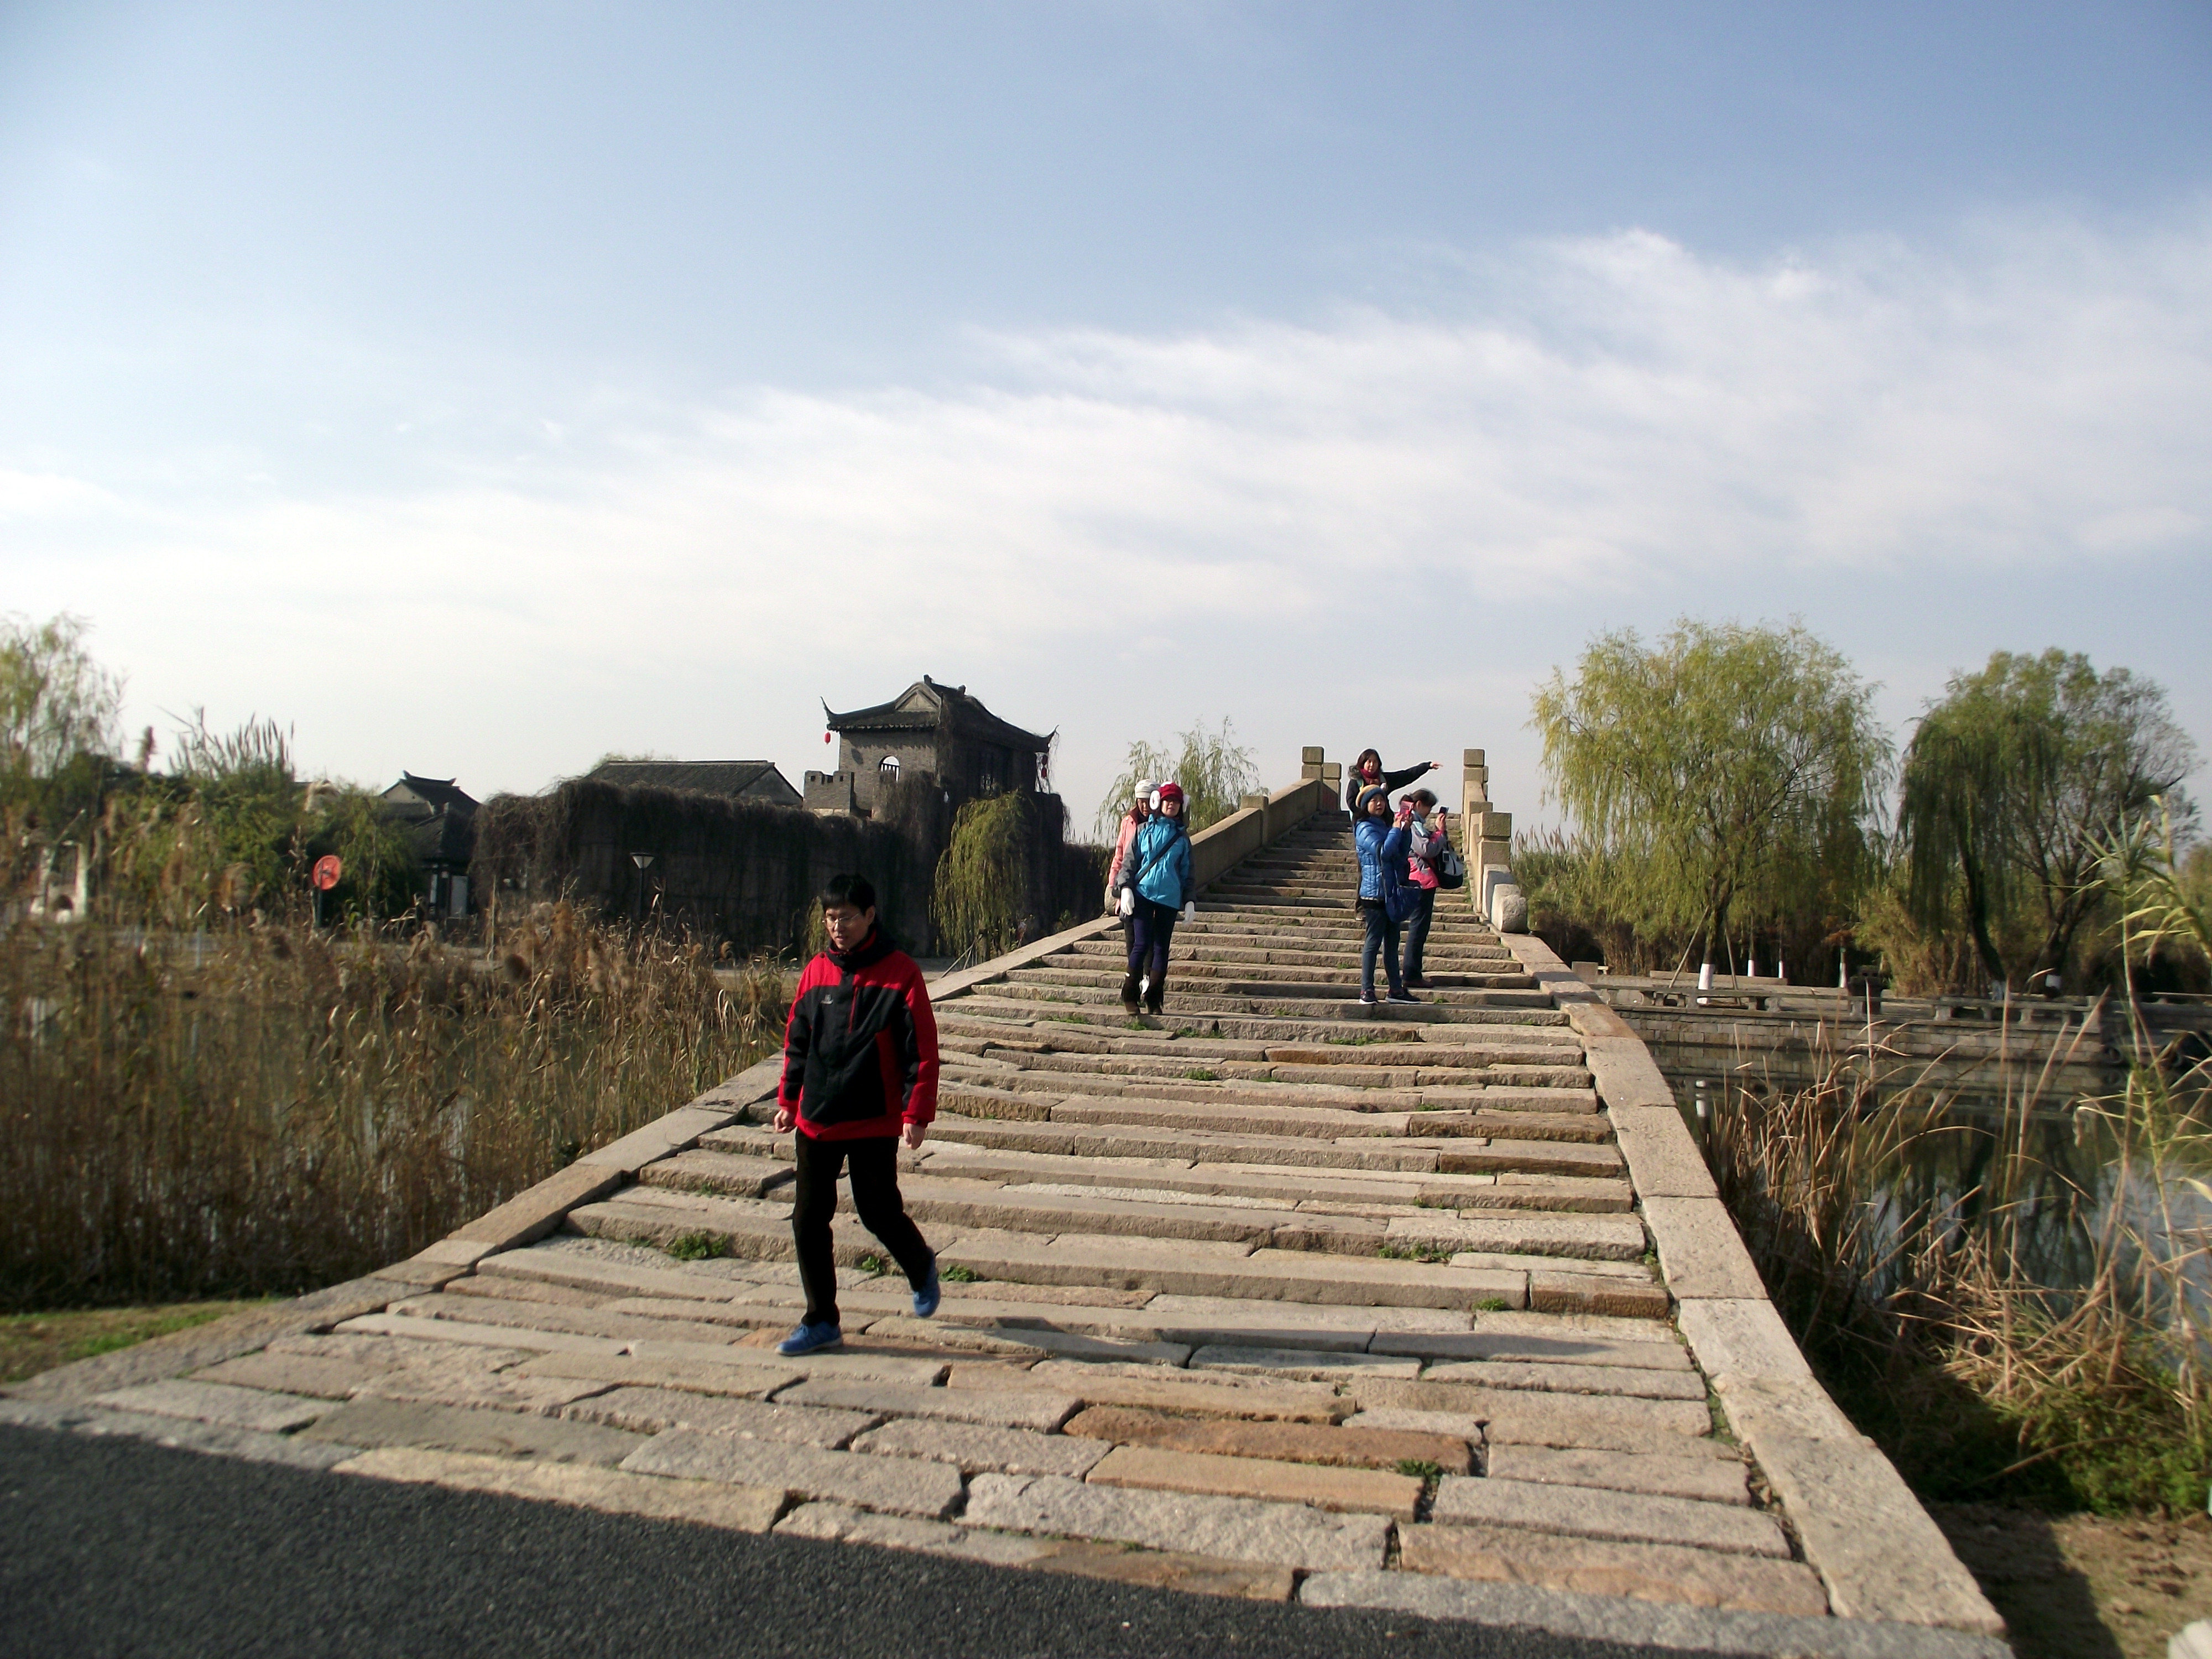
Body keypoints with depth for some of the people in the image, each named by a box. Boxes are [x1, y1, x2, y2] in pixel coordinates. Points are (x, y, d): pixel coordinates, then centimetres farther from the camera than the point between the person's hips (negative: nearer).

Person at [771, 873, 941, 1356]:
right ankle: (821, 1321, 18)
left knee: (879, 1213, 4)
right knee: (808, 1221, 5)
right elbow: (797, 1041, 14)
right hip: (815, 1120, 5)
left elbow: (922, 1049, -9)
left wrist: (917, 1112, -13)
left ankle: (921, 1267, 36)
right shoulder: (816, 972, 5)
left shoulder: (899, 973, -8)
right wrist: (788, 1100, 13)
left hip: (874, 1122, -4)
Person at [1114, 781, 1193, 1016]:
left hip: (1169, 897, 2)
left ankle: (1154, 998, 10)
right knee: (1141, 944, -9)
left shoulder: (1182, 835, 11)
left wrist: (1189, 900, 9)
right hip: (1144, 893, -2)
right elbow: (1130, 860, 5)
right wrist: (1127, 888, -6)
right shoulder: (1145, 829, 7)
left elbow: (1186, 870, 15)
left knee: (1162, 947, 3)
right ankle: (1130, 996, 1)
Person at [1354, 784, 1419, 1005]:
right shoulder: (1365, 828, -7)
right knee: (1374, 941, -6)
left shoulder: (1386, 827, 16)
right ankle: (1366, 990, -3)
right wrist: (1397, 830, -12)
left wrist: (1404, 829, 4)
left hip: (1391, 892, 8)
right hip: (1375, 893, -8)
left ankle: (1396, 989, 14)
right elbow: (1382, 851, -21)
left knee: (1392, 941, 10)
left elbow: (1401, 855, 14)